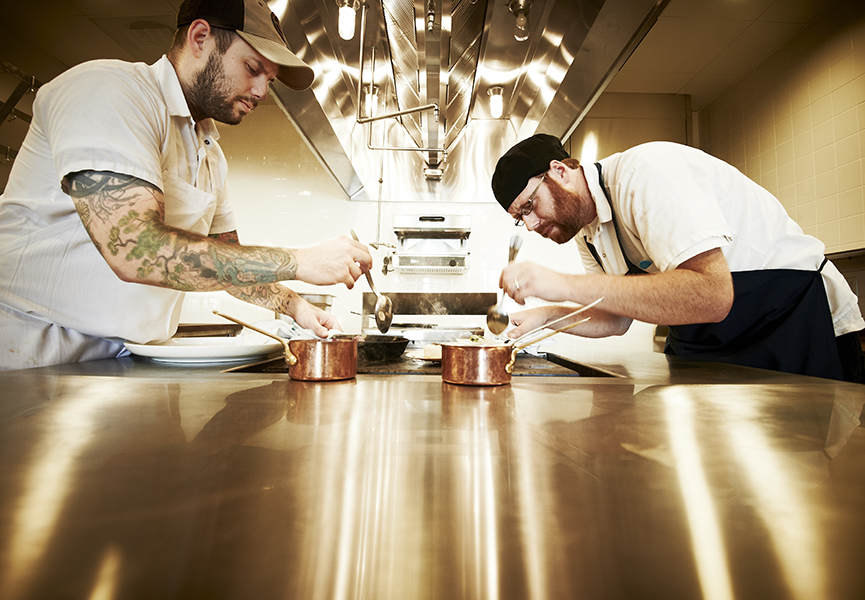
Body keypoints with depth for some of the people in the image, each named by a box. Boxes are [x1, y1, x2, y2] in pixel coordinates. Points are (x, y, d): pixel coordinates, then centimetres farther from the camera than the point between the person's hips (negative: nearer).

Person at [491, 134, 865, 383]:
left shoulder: (644, 173, -27)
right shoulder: (586, 233, 0)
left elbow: (712, 295, -37)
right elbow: (617, 318, 7)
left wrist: (566, 285, -39)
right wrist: (547, 315, -10)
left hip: (793, 319, -7)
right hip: (701, 339, 7)